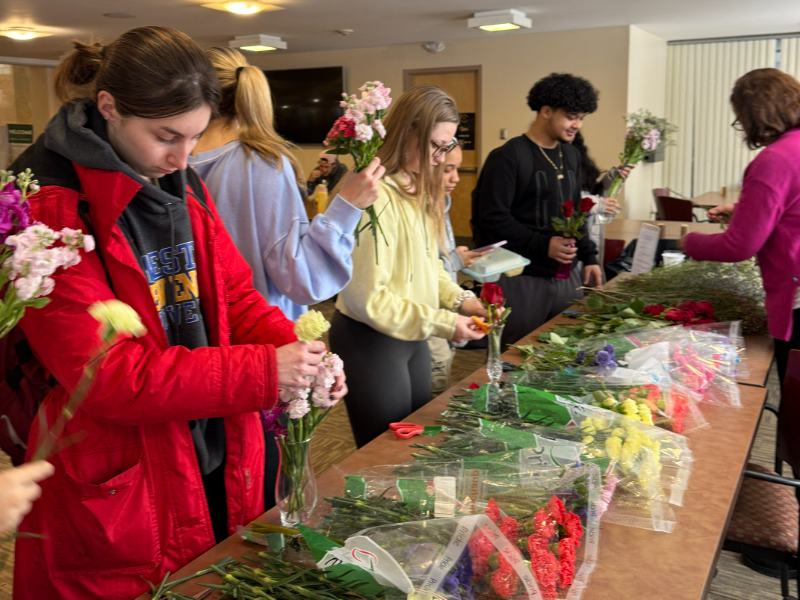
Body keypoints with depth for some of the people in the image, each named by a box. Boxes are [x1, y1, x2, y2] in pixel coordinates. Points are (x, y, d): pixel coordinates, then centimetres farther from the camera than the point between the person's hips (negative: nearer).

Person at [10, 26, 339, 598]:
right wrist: (262, 372, -26)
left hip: (220, 467, 7)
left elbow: (236, 296, 7)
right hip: (116, 493, -6)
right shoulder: (48, 207, -18)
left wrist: (295, 349, -13)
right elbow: (104, 373, -23)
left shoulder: (185, 188, 5)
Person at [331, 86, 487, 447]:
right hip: (371, 341, -9)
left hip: (410, 336, 9)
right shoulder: (377, 196, -25)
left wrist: (460, 299, -1)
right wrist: (442, 323, -23)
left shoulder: (417, 189, 6)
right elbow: (367, 298, -26)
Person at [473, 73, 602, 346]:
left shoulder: (571, 155, 14)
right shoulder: (508, 157, -12)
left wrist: (588, 256, 14)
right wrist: (543, 245, -21)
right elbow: (492, 218, -17)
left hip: (566, 275, 7)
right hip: (522, 278, -7)